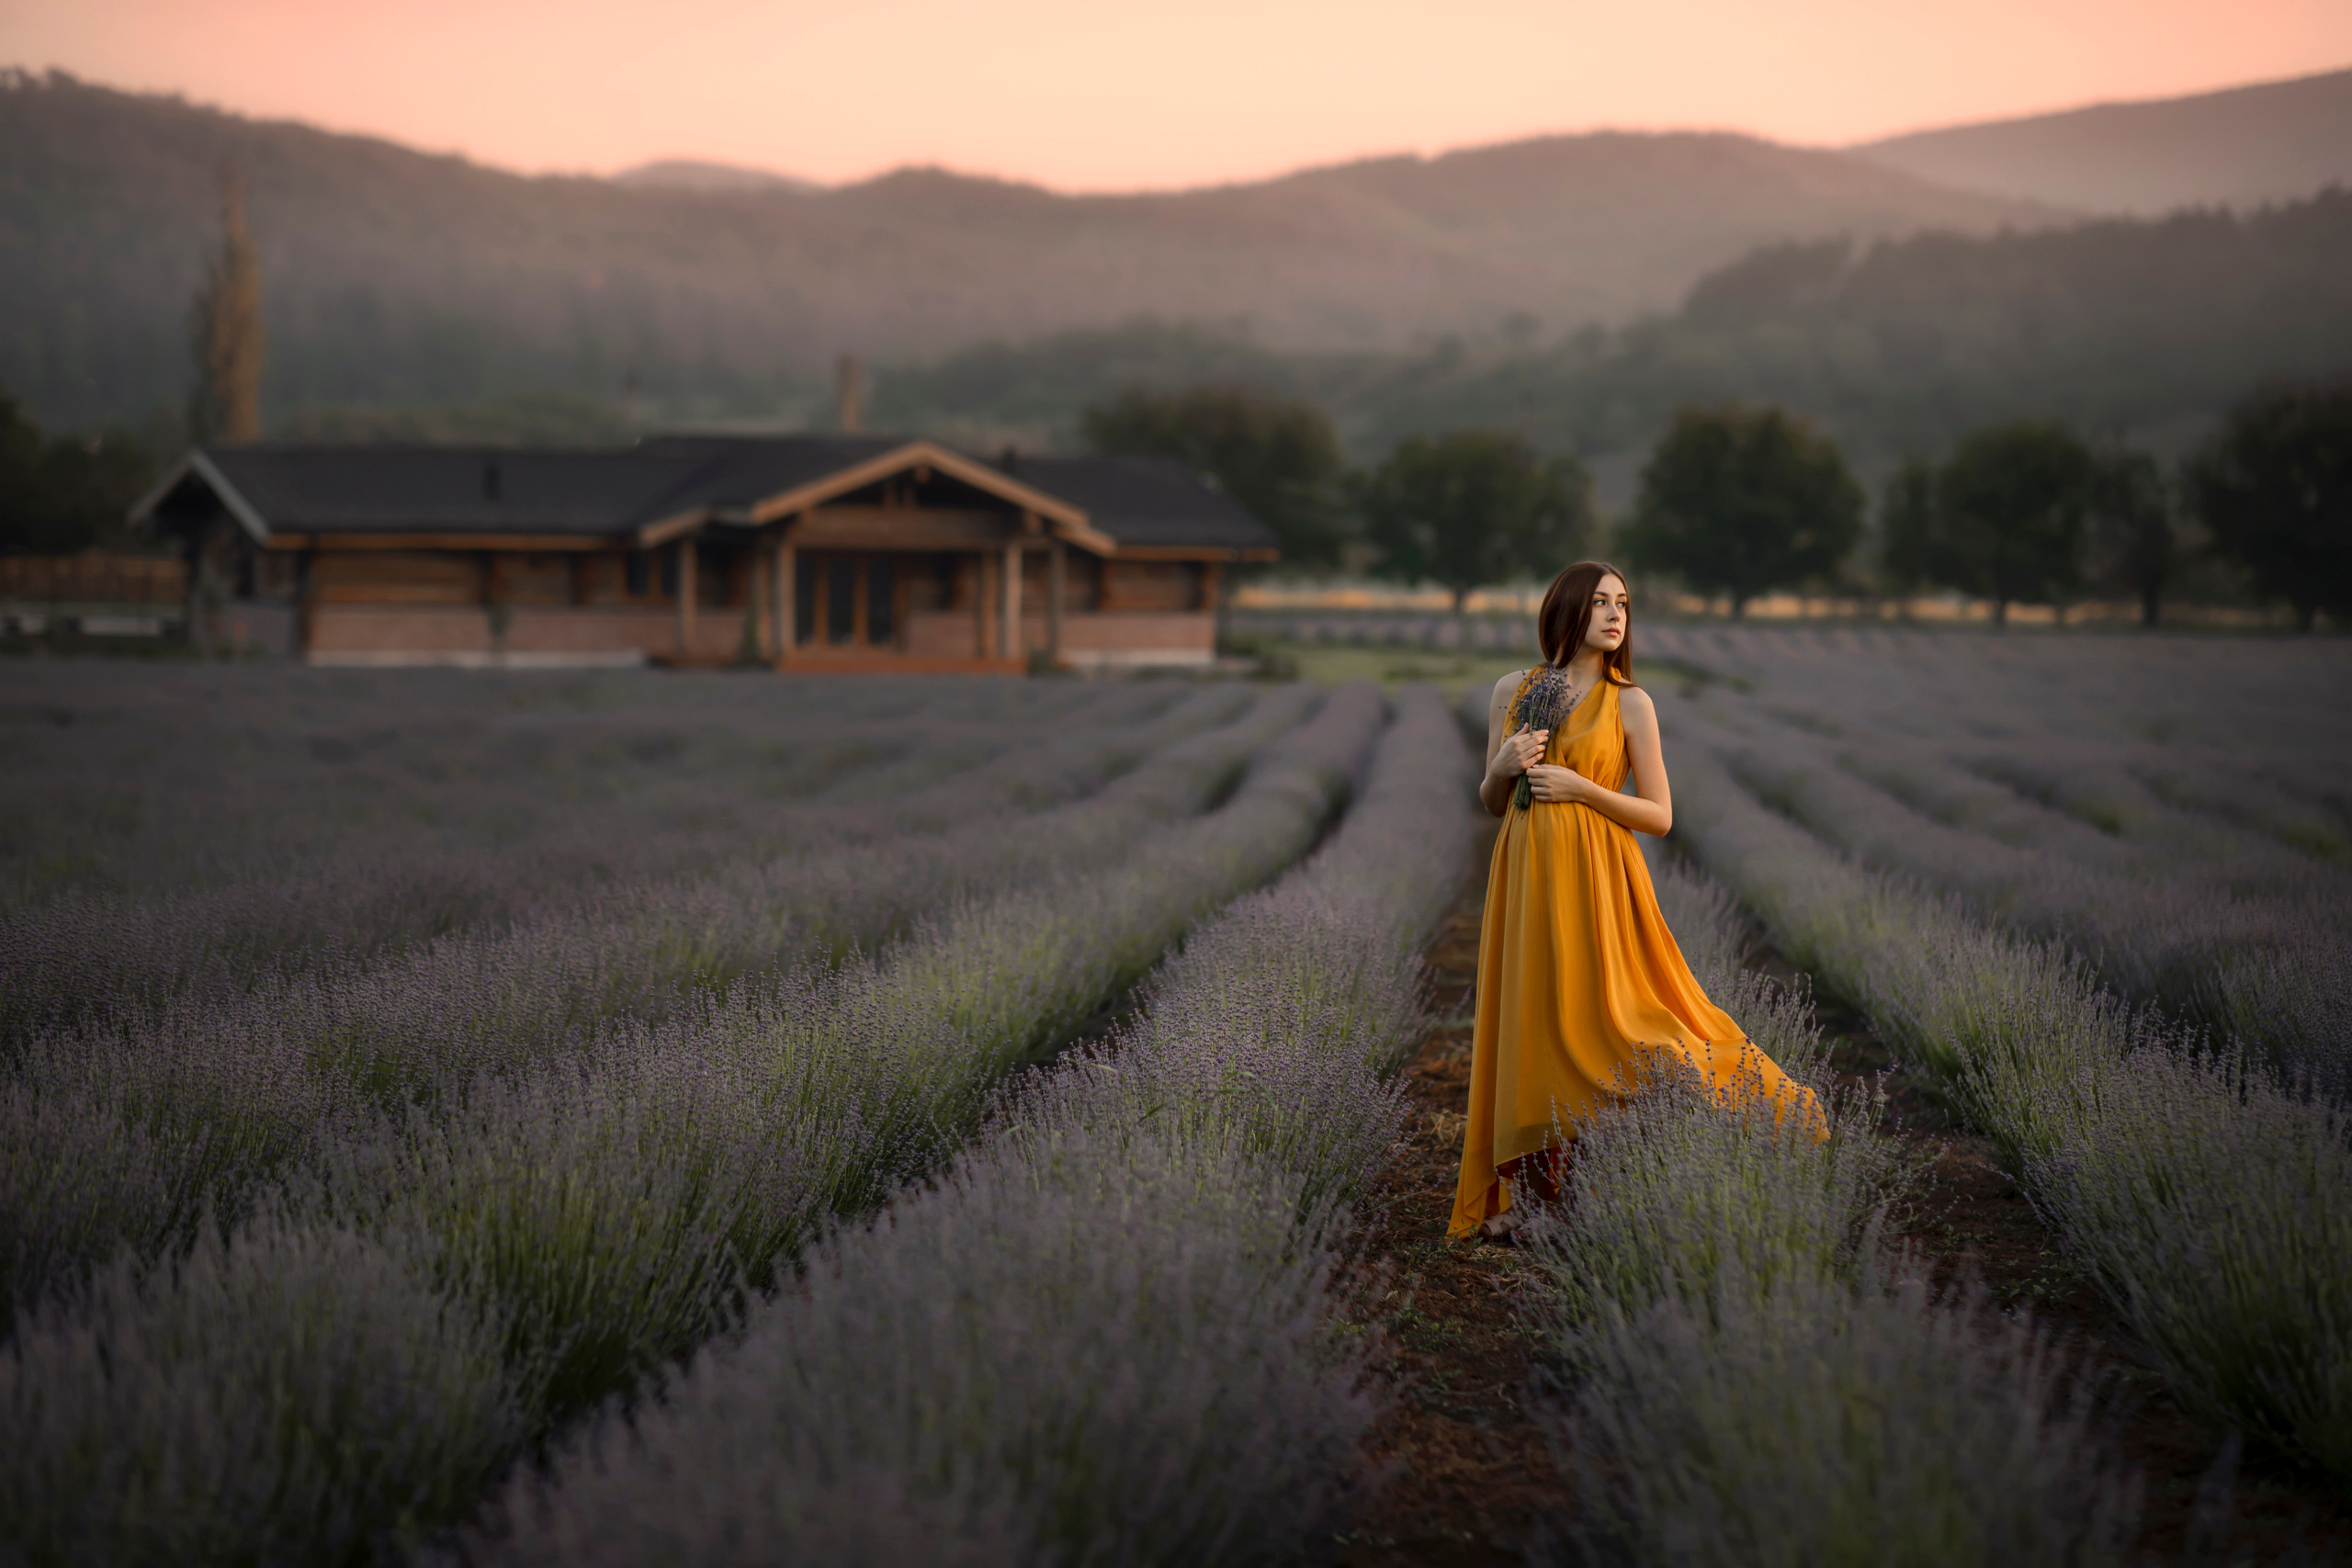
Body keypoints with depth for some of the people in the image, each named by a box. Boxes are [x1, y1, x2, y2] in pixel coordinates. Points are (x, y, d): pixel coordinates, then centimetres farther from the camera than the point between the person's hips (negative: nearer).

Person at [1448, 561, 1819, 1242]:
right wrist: (1504, 763, -6)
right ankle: (1527, 1191, 8)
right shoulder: (1511, 692, 9)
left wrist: (1581, 788, -13)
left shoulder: (1630, 702, 0)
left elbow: (1660, 816, -1)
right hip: (1525, 877, 3)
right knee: (1527, 1024, 3)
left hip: (1594, 877, -3)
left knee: (1593, 1019, -7)